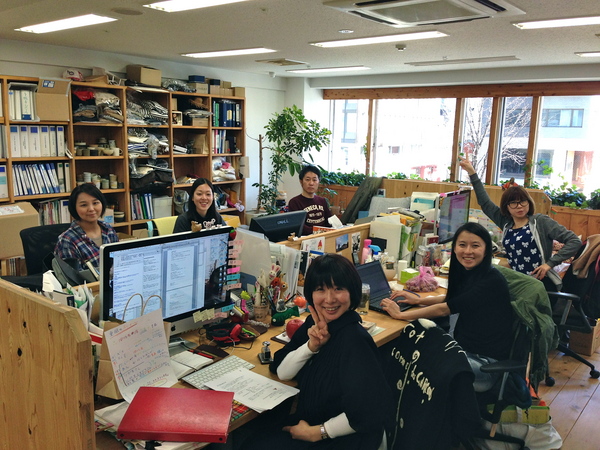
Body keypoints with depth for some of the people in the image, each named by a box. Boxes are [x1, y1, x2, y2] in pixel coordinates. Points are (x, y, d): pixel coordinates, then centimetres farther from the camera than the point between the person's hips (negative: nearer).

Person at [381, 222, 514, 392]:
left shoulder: (491, 280, -23)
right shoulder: (470, 273, 2)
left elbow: (445, 309, -23)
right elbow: (452, 298, 22)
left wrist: (400, 314, -16)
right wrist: (419, 300, 8)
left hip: (486, 362, -8)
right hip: (466, 350, 8)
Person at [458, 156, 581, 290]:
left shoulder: (541, 221, -2)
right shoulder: (506, 223, 11)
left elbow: (575, 241, -3)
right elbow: (485, 203, 16)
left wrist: (550, 263, -12)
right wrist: (472, 173, 14)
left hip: (542, 283, -5)